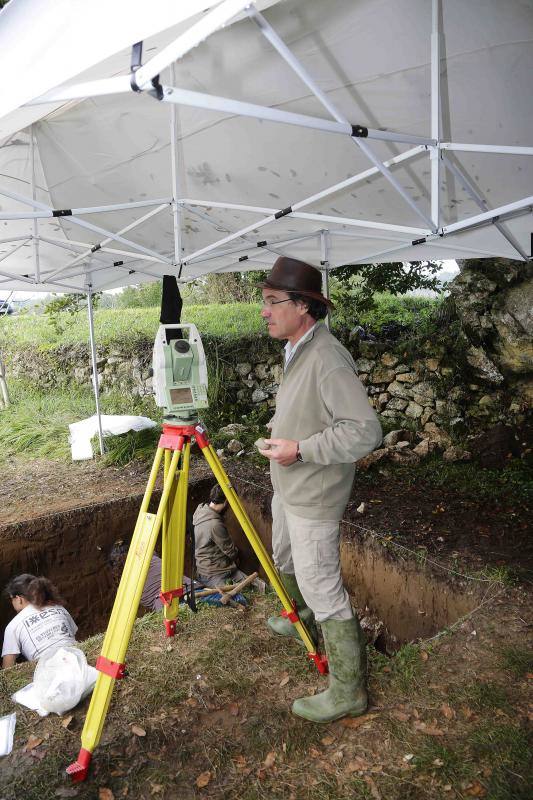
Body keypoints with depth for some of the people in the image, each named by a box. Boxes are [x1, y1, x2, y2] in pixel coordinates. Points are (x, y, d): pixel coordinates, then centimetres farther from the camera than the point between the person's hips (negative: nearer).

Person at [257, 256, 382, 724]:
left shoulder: (327, 358, -25)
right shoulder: (297, 351, 6)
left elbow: (365, 431, -30)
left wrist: (301, 449, -27)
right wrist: (284, 424, 8)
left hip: (313, 500, -10)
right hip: (287, 489, 10)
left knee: (323, 589, -1)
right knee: (286, 562, 28)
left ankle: (348, 692, 17)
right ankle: (302, 620, 55)